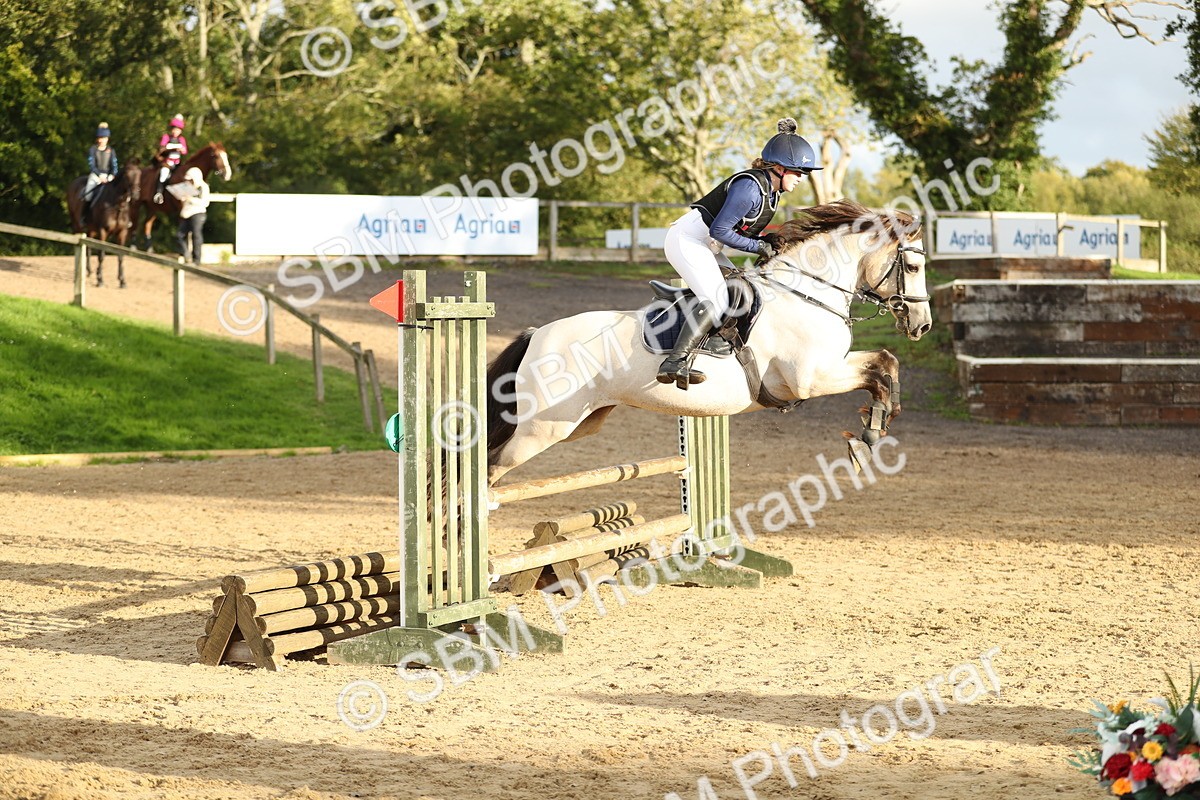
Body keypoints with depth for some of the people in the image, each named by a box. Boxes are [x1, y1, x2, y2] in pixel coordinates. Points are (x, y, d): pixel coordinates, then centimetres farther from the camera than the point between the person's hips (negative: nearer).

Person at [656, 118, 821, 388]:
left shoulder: (771, 191, 10)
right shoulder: (750, 188, -21)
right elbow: (719, 230, -22)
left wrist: (767, 241, -1)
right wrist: (759, 247, -15)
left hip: (705, 247, 11)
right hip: (687, 239, -11)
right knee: (717, 300, -26)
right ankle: (674, 363, -36)